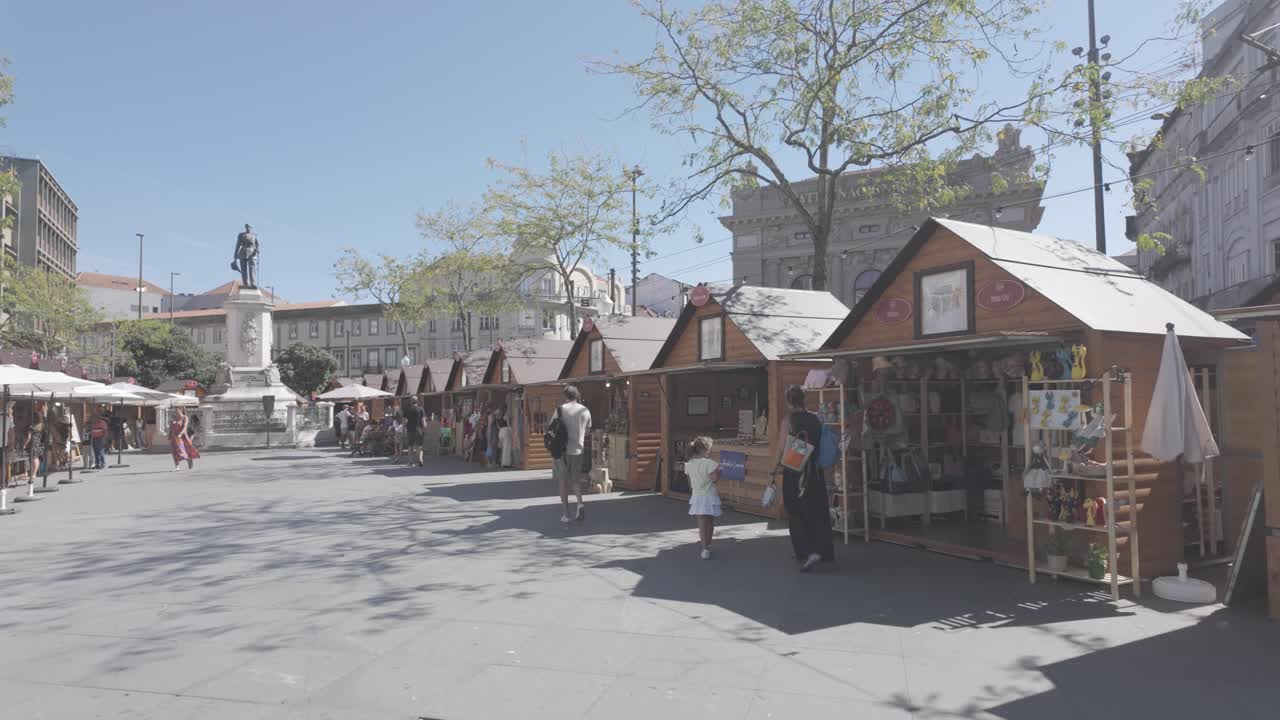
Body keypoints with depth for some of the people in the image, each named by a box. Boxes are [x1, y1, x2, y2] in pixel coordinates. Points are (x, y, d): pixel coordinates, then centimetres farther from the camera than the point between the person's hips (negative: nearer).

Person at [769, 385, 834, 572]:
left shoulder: (788, 420, -11)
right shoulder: (816, 420, 2)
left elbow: (781, 449, -13)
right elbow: (821, 446, 7)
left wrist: (773, 472, -6)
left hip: (794, 473, -4)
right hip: (815, 472, 4)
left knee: (796, 514, 5)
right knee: (818, 512, 14)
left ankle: (808, 552, -7)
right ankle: (825, 552, 22)